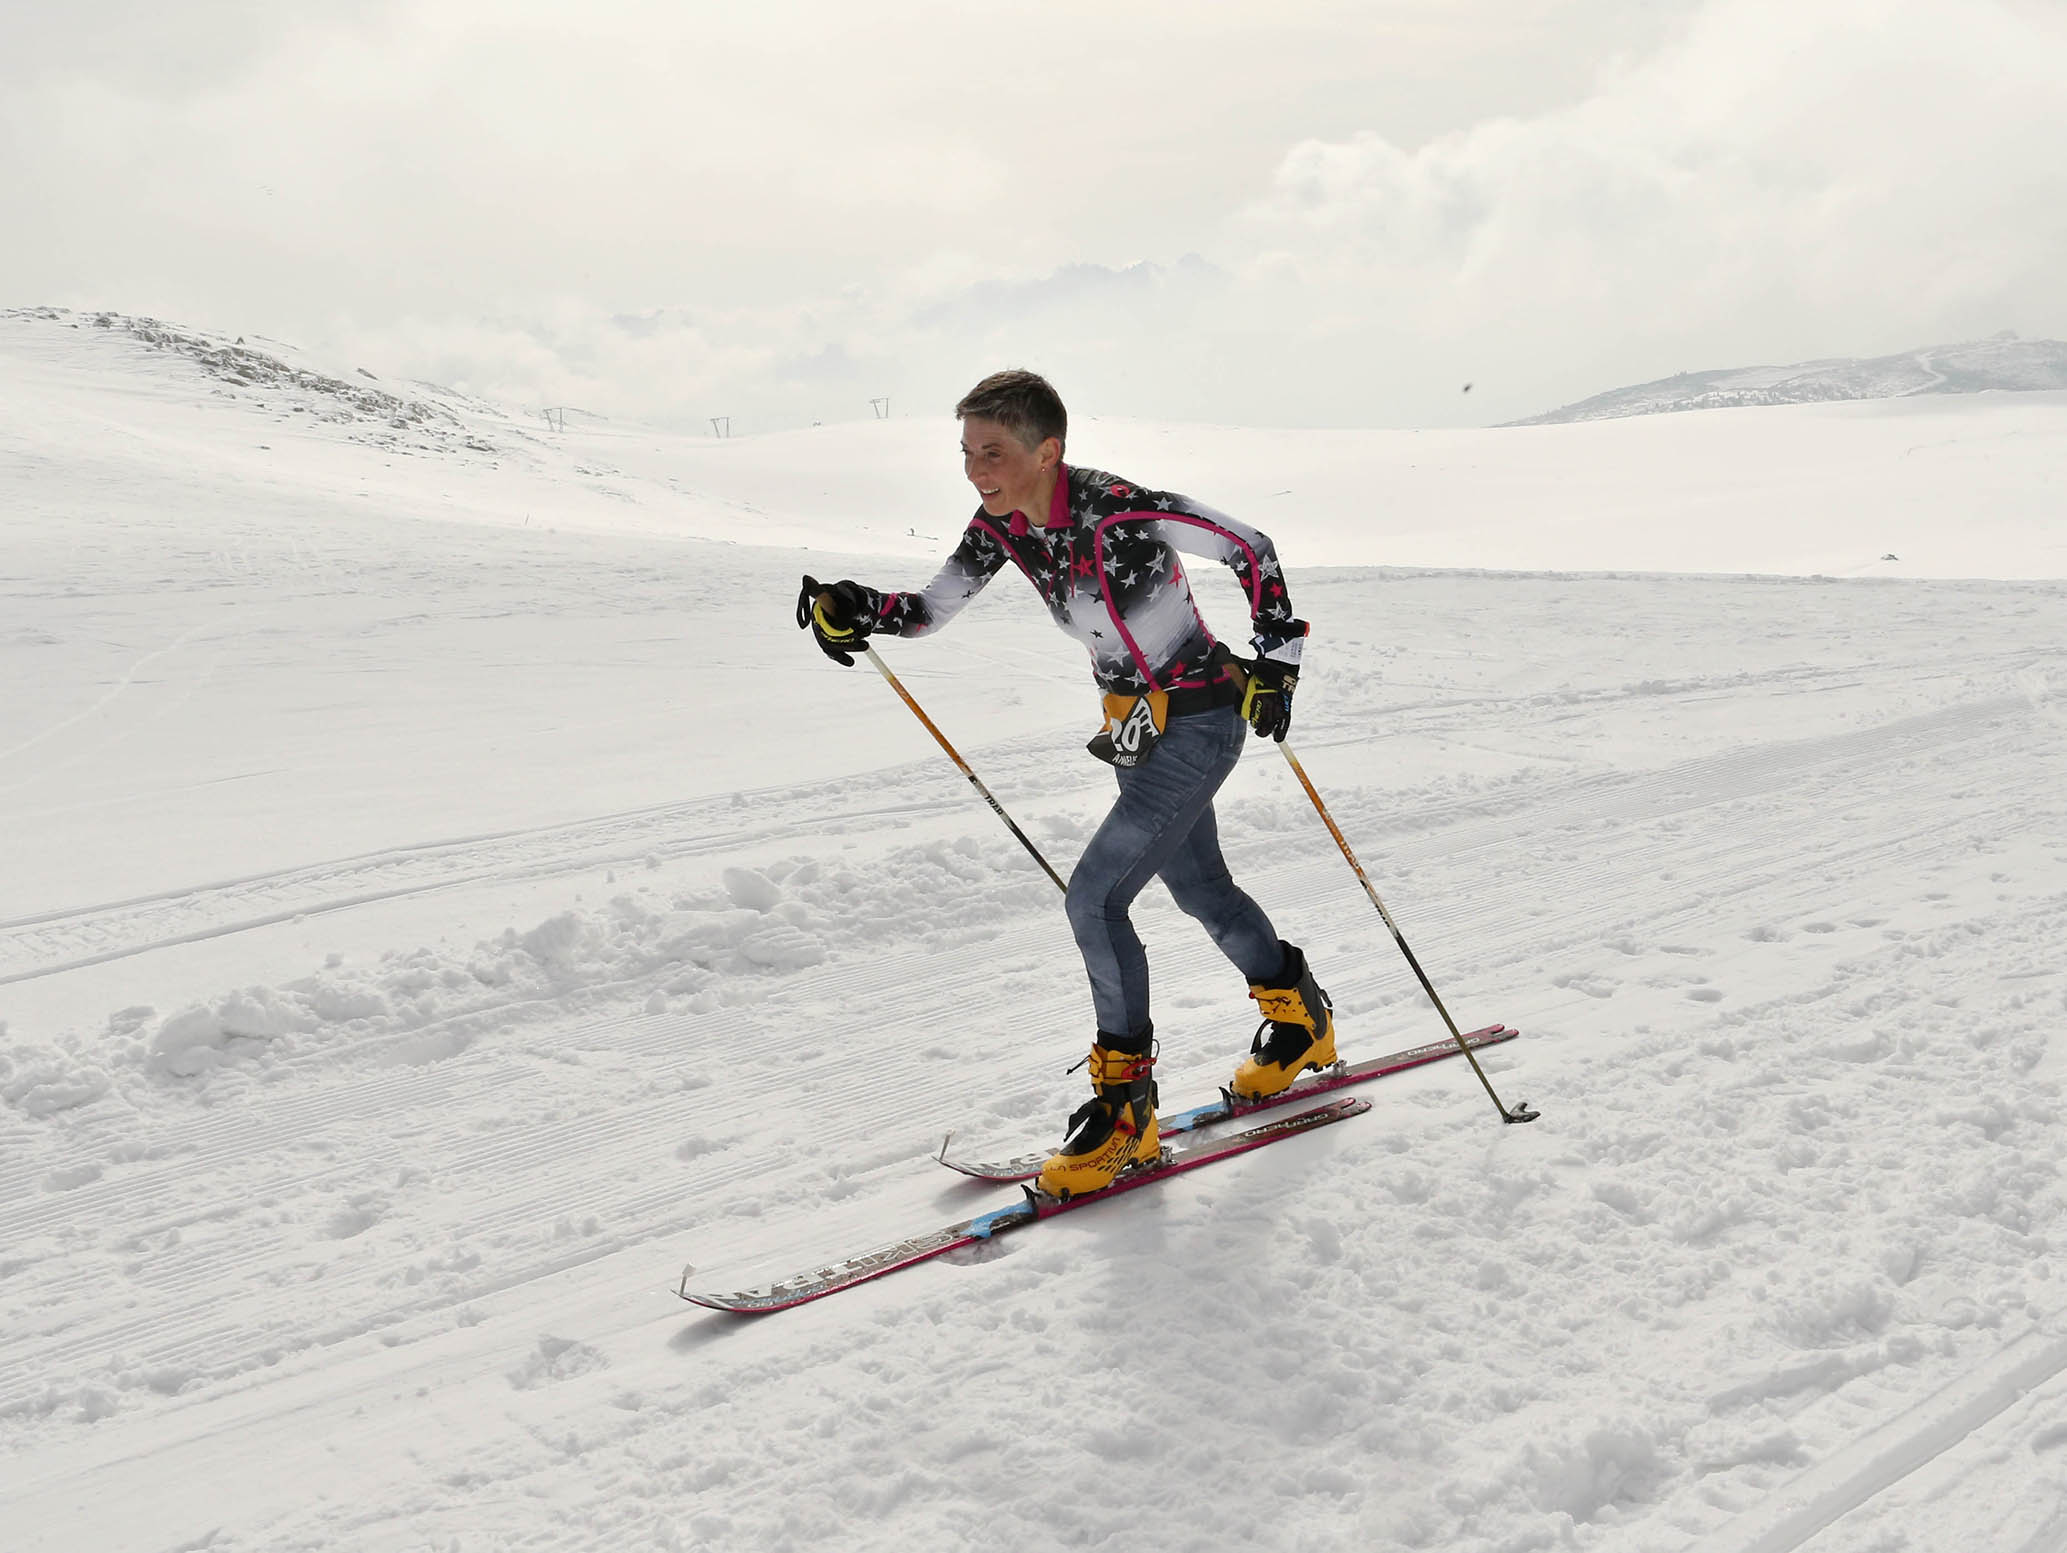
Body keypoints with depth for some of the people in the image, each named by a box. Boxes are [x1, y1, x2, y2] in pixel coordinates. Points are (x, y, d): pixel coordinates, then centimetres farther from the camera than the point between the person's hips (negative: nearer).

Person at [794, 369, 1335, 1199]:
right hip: (1139, 727, 8)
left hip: (1199, 722, -8)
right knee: (1201, 889, 22)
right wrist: (854, 609, -19)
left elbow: (1251, 549, -17)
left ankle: (1126, 1104, -2)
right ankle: (1300, 1021, 46)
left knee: (1094, 896, -15)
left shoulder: (1121, 511, -28)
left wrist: (1277, 658, -18)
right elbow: (929, 608, 0)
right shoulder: (1000, 523, -7)